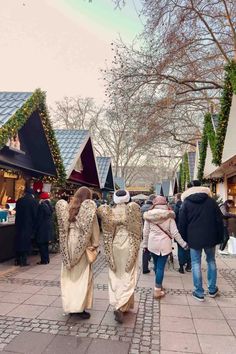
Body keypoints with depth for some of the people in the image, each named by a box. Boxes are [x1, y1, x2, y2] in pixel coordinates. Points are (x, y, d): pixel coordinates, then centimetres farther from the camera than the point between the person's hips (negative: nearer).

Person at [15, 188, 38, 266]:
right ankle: (23, 261, 5)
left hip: (19, 225, 4)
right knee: (26, 242, 4)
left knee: (18, 241, 14)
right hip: (29, 225, -4)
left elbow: (17, 213, 9)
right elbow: (35, 215, -8)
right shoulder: (34, 202, -10)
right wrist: (34, 226, 2)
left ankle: (17, 260, 20)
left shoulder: (19, 201, 2)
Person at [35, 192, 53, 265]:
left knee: (41, 244, 1)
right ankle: (47, 259, 23)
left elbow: (39, 218, -14)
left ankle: (44, 260, 4)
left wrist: (36, 228, -7)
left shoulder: (41, 206, -16)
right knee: (45, 244, 16)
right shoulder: (49, 205, 7)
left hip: (42, 228, -8)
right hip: (49, 227, 8)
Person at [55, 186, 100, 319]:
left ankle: (70, 305, 25)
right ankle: (80, 307, 13)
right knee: (83, 275, 7)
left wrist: (66, 242, 10)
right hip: (82, 244, -4)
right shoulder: (89, 207, -9)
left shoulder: (68, 207, 4)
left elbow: (63, 227, 4)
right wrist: (95, 244, -6)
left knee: (69, 275, 15)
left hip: (69, 243, 4)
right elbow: (94, 226, -11)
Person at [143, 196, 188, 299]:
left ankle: (158, 286, 34)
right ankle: (157, 290, 6)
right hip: (164, 244, -2)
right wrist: (184, 244, 3)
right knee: (161, 267, 2)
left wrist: (145, 244, 13)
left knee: (156, 265, 18)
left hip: (152, 243, 3)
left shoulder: (149, 215, -2)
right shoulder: (169, 215, -6)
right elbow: (174, 232, -7)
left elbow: (145, 232, 1)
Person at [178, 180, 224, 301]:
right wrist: (219, 238, 8)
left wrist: (183, 239, 6)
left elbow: (182, 223, -3)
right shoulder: (211, 201, 2)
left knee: (196, 263, 6)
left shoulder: (186, 203, -2)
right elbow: (219, 221, 1)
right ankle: (212, 289, 27)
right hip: (210, 237, 2)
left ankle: (199, 293, 11)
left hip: (194, 238, -2)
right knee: (211, 261, 18)